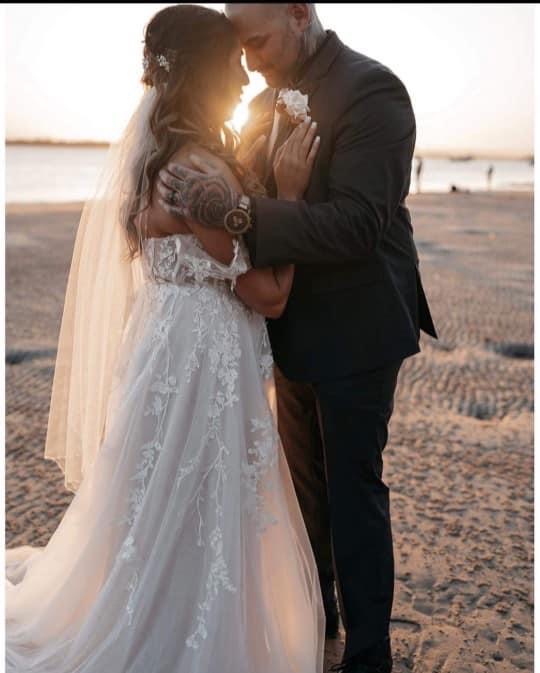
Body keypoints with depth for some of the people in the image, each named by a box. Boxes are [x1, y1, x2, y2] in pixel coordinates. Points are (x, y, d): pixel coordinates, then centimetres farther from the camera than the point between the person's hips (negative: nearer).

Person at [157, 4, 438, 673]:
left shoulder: (370, 89, -18)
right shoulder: (267, 100, 5)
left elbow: (357, 223, -28)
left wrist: (236, 211, -37)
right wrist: (201, 197, -10)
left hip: (356, 331, -8)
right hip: (295, 328, 8)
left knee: (354, 493, 3)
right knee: (305, 483, 20)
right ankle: (314, 615, 42)